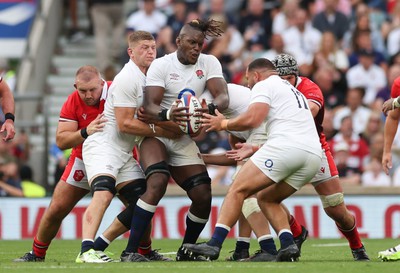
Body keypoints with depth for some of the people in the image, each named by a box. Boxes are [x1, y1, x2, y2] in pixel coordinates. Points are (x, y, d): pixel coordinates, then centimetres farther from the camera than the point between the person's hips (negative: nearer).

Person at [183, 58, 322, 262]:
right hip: (314, 155, 8)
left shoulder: (263, 85, 8)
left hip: (286, 146, -8)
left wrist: (223, 124, 8)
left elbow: (252, 119, -8)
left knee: (238, 190, -2)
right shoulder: (294, 92, 35)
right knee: (266, 198, 20)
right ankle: (288, 245, 0)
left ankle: (214, 245, -12)